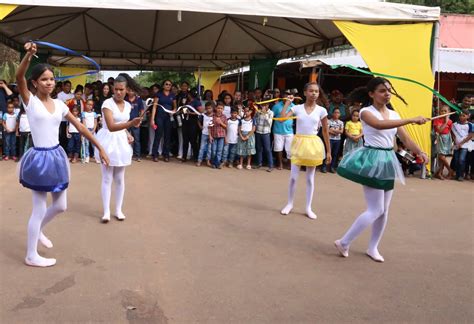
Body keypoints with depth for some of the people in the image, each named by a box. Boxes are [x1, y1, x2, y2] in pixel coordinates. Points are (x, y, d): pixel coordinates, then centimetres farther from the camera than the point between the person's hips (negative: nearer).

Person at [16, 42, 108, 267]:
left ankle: (38, 230, 43)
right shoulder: (30, 101, -7)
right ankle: (31, 256, 18)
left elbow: (80, 127, 10)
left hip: (57, 156, 6)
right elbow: (19, 77, -25)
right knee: (40, 209, 2)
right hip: (39, 157, -6)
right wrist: (28, 55, -41)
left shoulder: (59, 104, 6)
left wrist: (100, 148, 9)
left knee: (60, 206, 14)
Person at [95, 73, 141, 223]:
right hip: (109, 141, -5)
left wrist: (128, 134, 0)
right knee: (107, 178, -1)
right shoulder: (107, 103, -15)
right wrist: (130, 123, -40)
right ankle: (106, 211, 6)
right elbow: (111, 127, -28)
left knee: (120, 178, 10)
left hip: (121, 142, 5)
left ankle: (118, 209, 19)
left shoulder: (128, 105, 5)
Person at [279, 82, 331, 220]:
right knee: (293, 176, 3)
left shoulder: (321, 110, -1)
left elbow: (325, 131, 4)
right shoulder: (297, 108, -2)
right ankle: (289, 204, 22)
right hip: (299, 143, 0)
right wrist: (287, 102, -9)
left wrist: (328, 151, 4)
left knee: (310, 178, 9)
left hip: (313, 144, 0)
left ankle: (308, 208, 20)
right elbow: (282, 118, -15)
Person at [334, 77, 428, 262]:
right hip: (372, 160, -7)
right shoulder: (366, 112, -9)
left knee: (384, 210, 10)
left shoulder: (394, 115, 11)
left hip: (387, 161, 7)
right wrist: (411, 120, -33)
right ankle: (344, 242, 3)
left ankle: (373, 248, 25)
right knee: (376, 210, -9)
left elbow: (405, 138, 7)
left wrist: (419, 152, -11)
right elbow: (380, 125, -29)